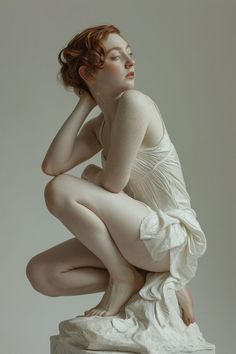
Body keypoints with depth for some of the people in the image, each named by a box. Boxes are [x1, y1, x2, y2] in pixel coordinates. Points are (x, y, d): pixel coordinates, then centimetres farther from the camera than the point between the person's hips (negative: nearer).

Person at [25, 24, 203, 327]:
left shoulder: (133, 102, -15)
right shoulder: (99, 125, 9)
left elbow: (113, 183, -18)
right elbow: (52, 166, -5)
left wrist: (91, 176, 5)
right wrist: (84, 105, -1)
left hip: (169, 236, -8)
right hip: (145, 236, 8)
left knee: (60, 190, -21)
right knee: (40, 273, 4)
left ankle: (123, 278, -4)